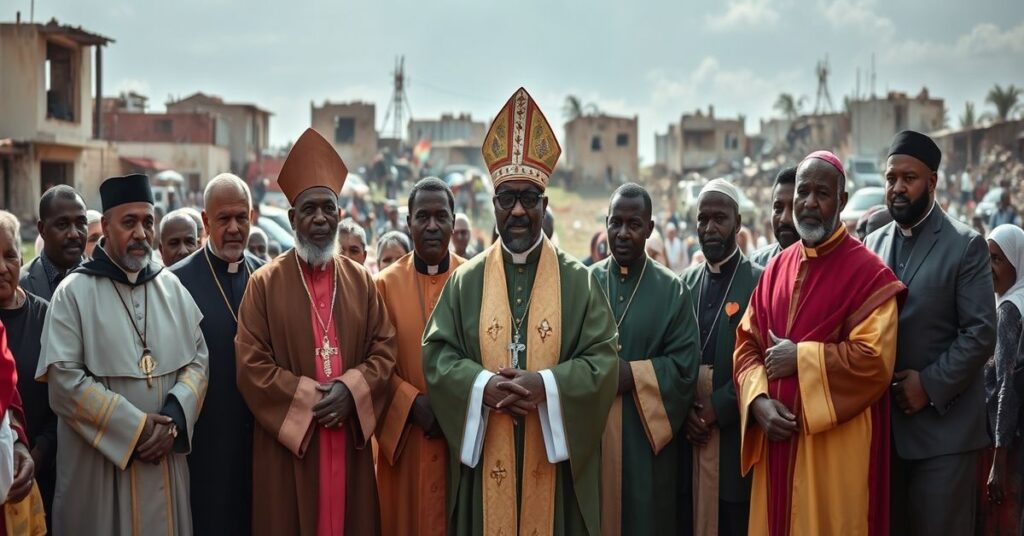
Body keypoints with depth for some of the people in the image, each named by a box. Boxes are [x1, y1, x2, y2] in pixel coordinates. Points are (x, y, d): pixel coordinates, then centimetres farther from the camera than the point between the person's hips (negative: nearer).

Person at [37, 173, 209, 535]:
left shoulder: (172, 288, 9)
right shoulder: (74, 293, -4)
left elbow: (198, 359, 6)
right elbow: (64, 379, -12)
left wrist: (174, 419, -11)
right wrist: (135, 426, -15)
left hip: (165, 461, 4)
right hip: (99, 466, -4)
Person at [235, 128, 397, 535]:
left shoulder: (360, 280, 9)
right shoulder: (265, 283, -1)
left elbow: (385, 347, 5)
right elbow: (250, 363, -6)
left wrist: (351, 389, -12)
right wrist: (308, 397, -15)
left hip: (349, 444, 3)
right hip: (287, 442, -3)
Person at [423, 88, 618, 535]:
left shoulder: (577, 281, 4)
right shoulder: (466, 281, 6)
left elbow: (603, 360, -3)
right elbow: (436, 353, 1)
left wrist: (546, 384, -19)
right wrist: (483, 385, -17)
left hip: (553, 461, 0)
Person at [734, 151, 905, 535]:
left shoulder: (868, 272, -8)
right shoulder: (776, 268, 11)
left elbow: (874, 360, -17)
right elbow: (746, 344, 9)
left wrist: (800, 359, -12)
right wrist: (758, 401, -8)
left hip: (837, 442, -5)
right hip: (777, 437, 6)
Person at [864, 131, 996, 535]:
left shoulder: (965, 245, -5)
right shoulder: (874, 243, 11)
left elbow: (980, 333, -11)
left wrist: (931, 385, -16)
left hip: (942, 425, -5)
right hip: (882, 423, 5)